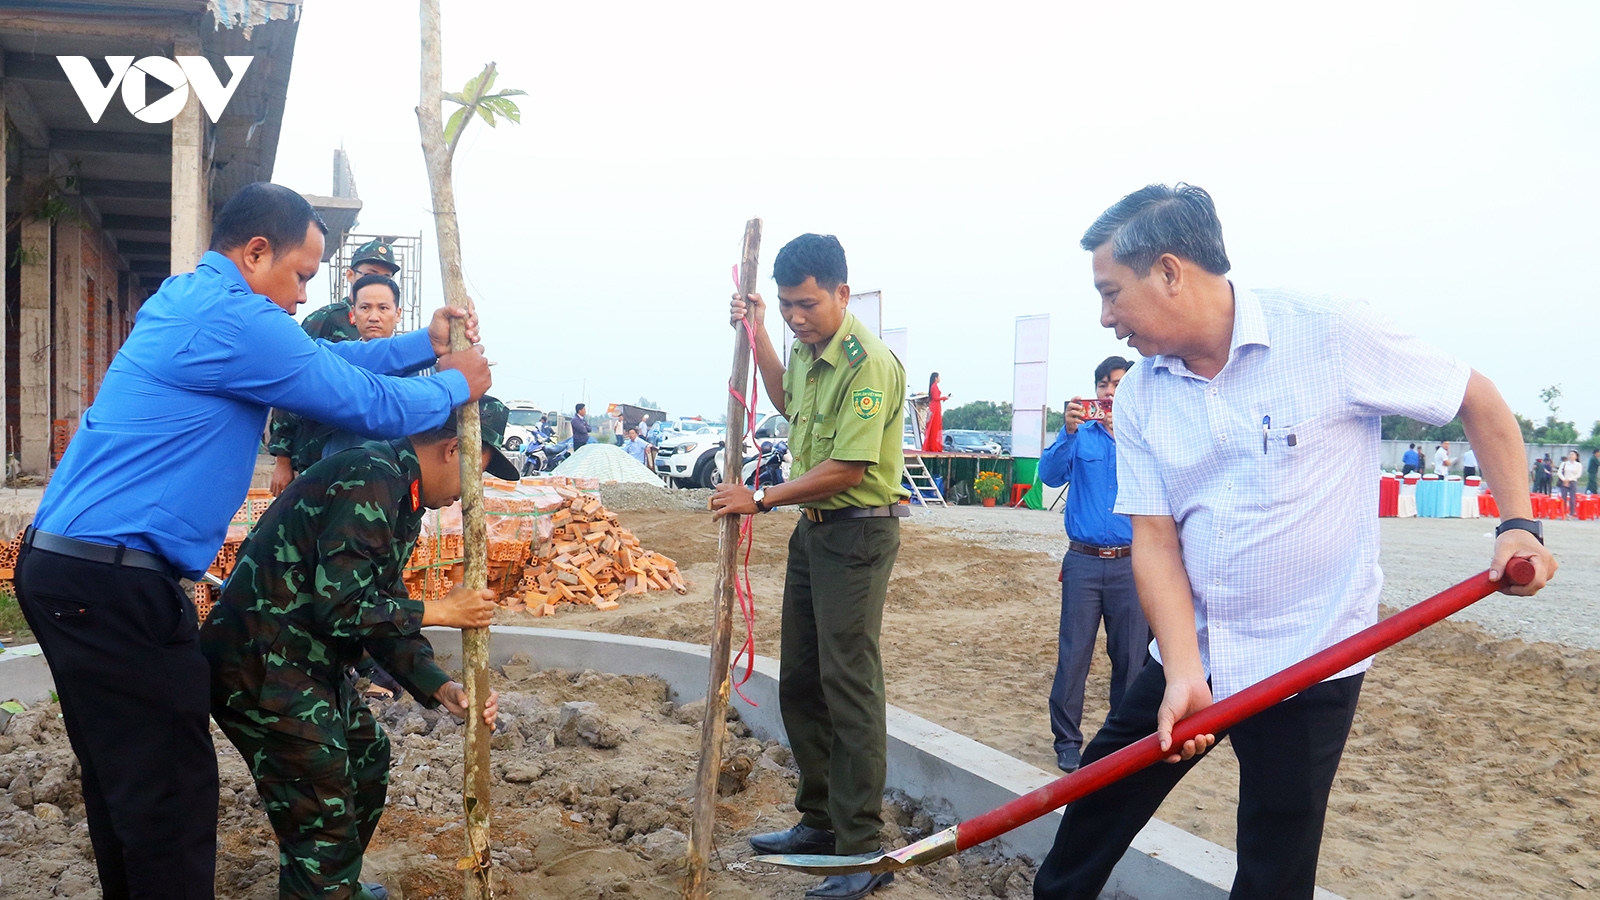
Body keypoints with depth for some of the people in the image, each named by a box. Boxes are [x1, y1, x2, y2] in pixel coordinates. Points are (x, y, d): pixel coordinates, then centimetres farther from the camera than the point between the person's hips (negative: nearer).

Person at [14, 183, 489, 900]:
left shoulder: (184, 301, 16)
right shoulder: (233, 320, -16)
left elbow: (321, 359, 24)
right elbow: (371, 406, -11)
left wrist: (424, 345, 22)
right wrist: (457, 385, 6)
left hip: (64, 571, 11)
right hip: (112, 589, -11)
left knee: (123, 781, 20)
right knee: (170, 796, -3)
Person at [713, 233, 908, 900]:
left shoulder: (868, 364, -19)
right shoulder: (806, 350, 9)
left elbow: (847, 469, -24)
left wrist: (760, 500, -16)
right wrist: (757, 334, 24)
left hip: (858, 531, -9)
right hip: (812, 527, 9)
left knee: (849, 686, -7)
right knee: (800, 683, 14)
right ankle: (820, 820, 27)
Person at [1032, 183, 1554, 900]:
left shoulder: (1330, 334, -14)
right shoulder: (1140, 395, -1)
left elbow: (1477, 399, -2)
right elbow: (1154, 539, -5)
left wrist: (1519, 524, -12)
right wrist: (1184, 672, -17)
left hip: (1309, 661, -4)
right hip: (1188, 656, 5)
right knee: (1096, 809, 14)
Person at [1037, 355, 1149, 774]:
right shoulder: (1081, 435, 6)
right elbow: (1050, 474, -7)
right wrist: (1067, 432, -24)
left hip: (1131, 564, 0)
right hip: (1083, 561, 0)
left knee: (1130, 657, 6)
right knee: (1073, 654, -1)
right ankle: (1067, 740, 10)